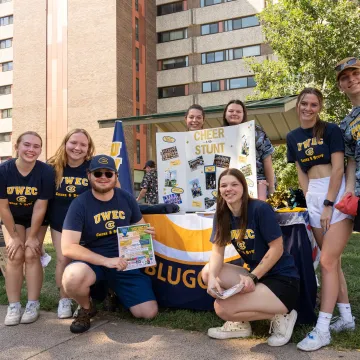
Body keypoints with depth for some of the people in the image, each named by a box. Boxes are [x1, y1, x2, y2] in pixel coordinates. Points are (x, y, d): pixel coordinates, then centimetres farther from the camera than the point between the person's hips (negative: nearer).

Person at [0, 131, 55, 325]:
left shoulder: (46, 171, -27)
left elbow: (40, 208, -21)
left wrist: (32, 237, -16)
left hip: (36, 220, -1)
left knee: (31, 255, -10)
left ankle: (33, 305, 1)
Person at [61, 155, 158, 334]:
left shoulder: (126, 198, -1)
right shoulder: (79, 204, -13)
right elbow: (68, 247, -20)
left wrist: (147, 232, -13)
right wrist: (106, 260, -29)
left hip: (124, 262, 3)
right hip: (93, 262, -3)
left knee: (149, 312, -7)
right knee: (73, 276, -39)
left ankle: (116, 295, 25)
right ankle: (86, 309, -2)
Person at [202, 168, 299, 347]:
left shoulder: (260, 209, -17)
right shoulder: (221, 215, 2)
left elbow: (277, 249, -15)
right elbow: (217, 251, -3)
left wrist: (252, 277, -19)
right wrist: (212, 277, -23)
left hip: (282, 279, -7)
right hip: (255, 274, 7)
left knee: (222, 308, -20)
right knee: (207, 272, -10)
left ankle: (281, 315, 0)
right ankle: (240, 323, 6)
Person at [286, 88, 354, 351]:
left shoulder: (330, 130, -3)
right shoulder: (293, 137, 11)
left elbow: (338, 168, -9)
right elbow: (301, 173, 13)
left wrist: (328, 204, -13)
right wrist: (309, 201, 2)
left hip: (337, 195, -5)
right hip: (314, 198, 6)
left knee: (327, 261, -9)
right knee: (332, 261, 10)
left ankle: (322, 329, -4)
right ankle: (347, 316, 23)